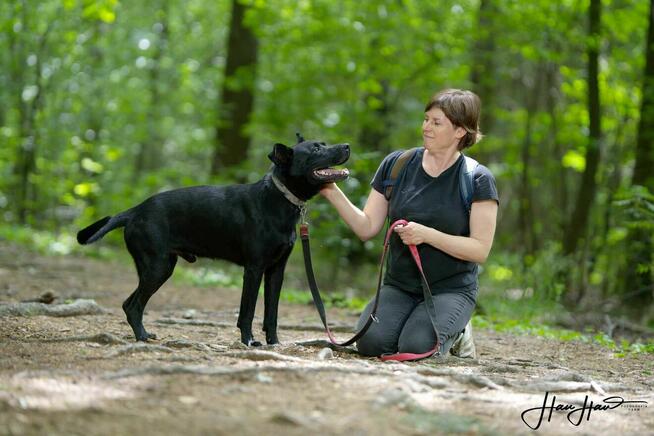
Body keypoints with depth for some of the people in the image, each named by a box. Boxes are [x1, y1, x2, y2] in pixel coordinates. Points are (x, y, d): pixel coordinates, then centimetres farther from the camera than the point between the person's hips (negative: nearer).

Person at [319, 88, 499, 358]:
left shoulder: (478, 180, -6)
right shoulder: (397, 165, 3)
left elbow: (480, 250, -11)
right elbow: (367, 228, 2)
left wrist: (427, 234, -21)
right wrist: (332, 193, -13)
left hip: (451, 289, -3)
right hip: (398, 286, 3)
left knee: (415, 348, -28)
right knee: (371, 342, -25)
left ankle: (453, 334, 5)